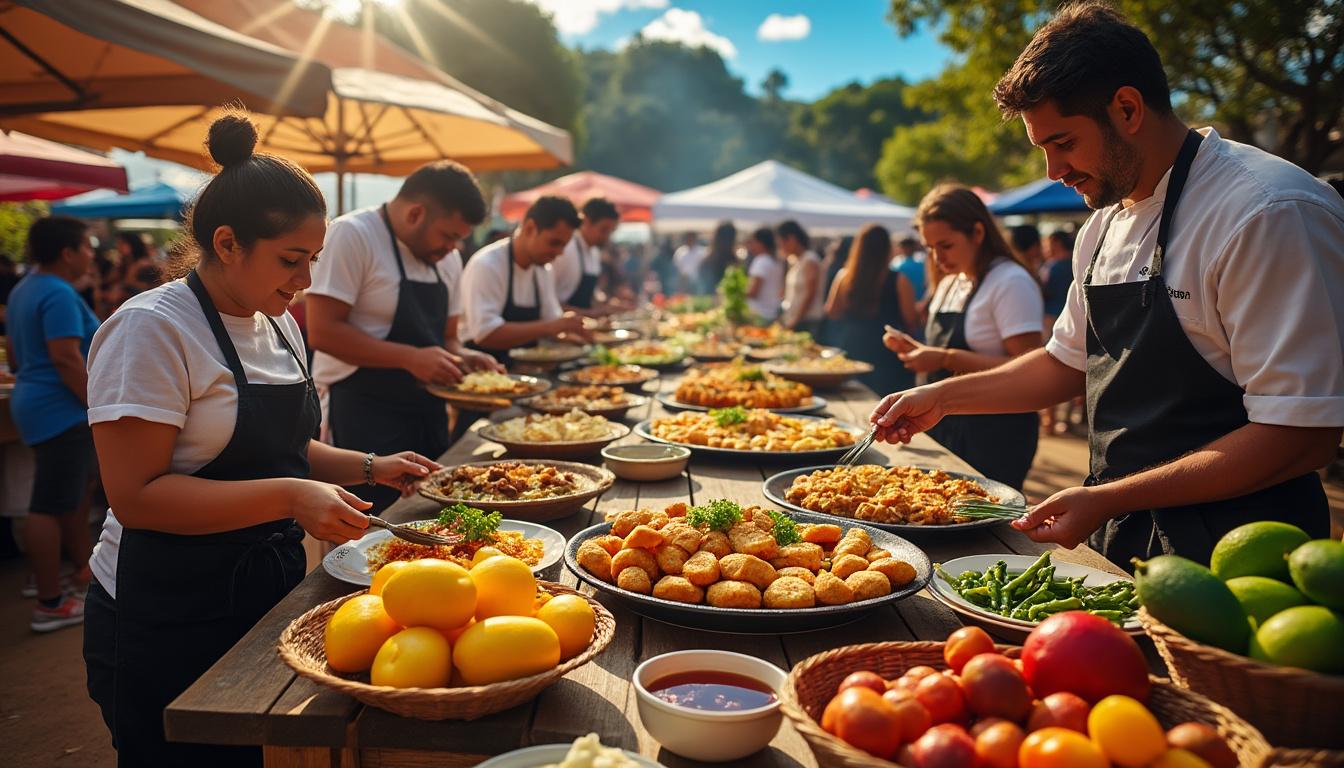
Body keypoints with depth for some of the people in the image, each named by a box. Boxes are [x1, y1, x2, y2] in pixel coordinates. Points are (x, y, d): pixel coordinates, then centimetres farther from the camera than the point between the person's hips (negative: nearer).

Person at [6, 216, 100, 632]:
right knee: (51, 504, -6)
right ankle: (49, 604, 0)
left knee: (75, 491, 21)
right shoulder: (59, 294, -17)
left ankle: (84, 567, 34)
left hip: (38, 403, 11)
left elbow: (15, 355, 23)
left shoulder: (26, 288, 15)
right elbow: (66, 358, -25)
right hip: (60, 409, -11)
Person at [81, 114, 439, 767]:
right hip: (168, 624, -7)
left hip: (268, 592, 8)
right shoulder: (151, 331, -17)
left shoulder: (278, 326, 8)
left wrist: (369, 468, 4)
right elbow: (136, 496, -22)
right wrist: (288, 497, -30)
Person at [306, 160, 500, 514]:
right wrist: (410, 358, -23)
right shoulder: (352, 235, -12)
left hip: (427, 412, 7)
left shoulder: (447, 259, 11)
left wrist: (462, 358, -2)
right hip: (363, 415, -7)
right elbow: (322, 331, -18)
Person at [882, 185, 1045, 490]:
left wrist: (947, 359, -24)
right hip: (945, 429, 8)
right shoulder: (948, 284, 13)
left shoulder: (1012, 283, -13)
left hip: (994, 434, -8)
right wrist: (915, 350, 2)